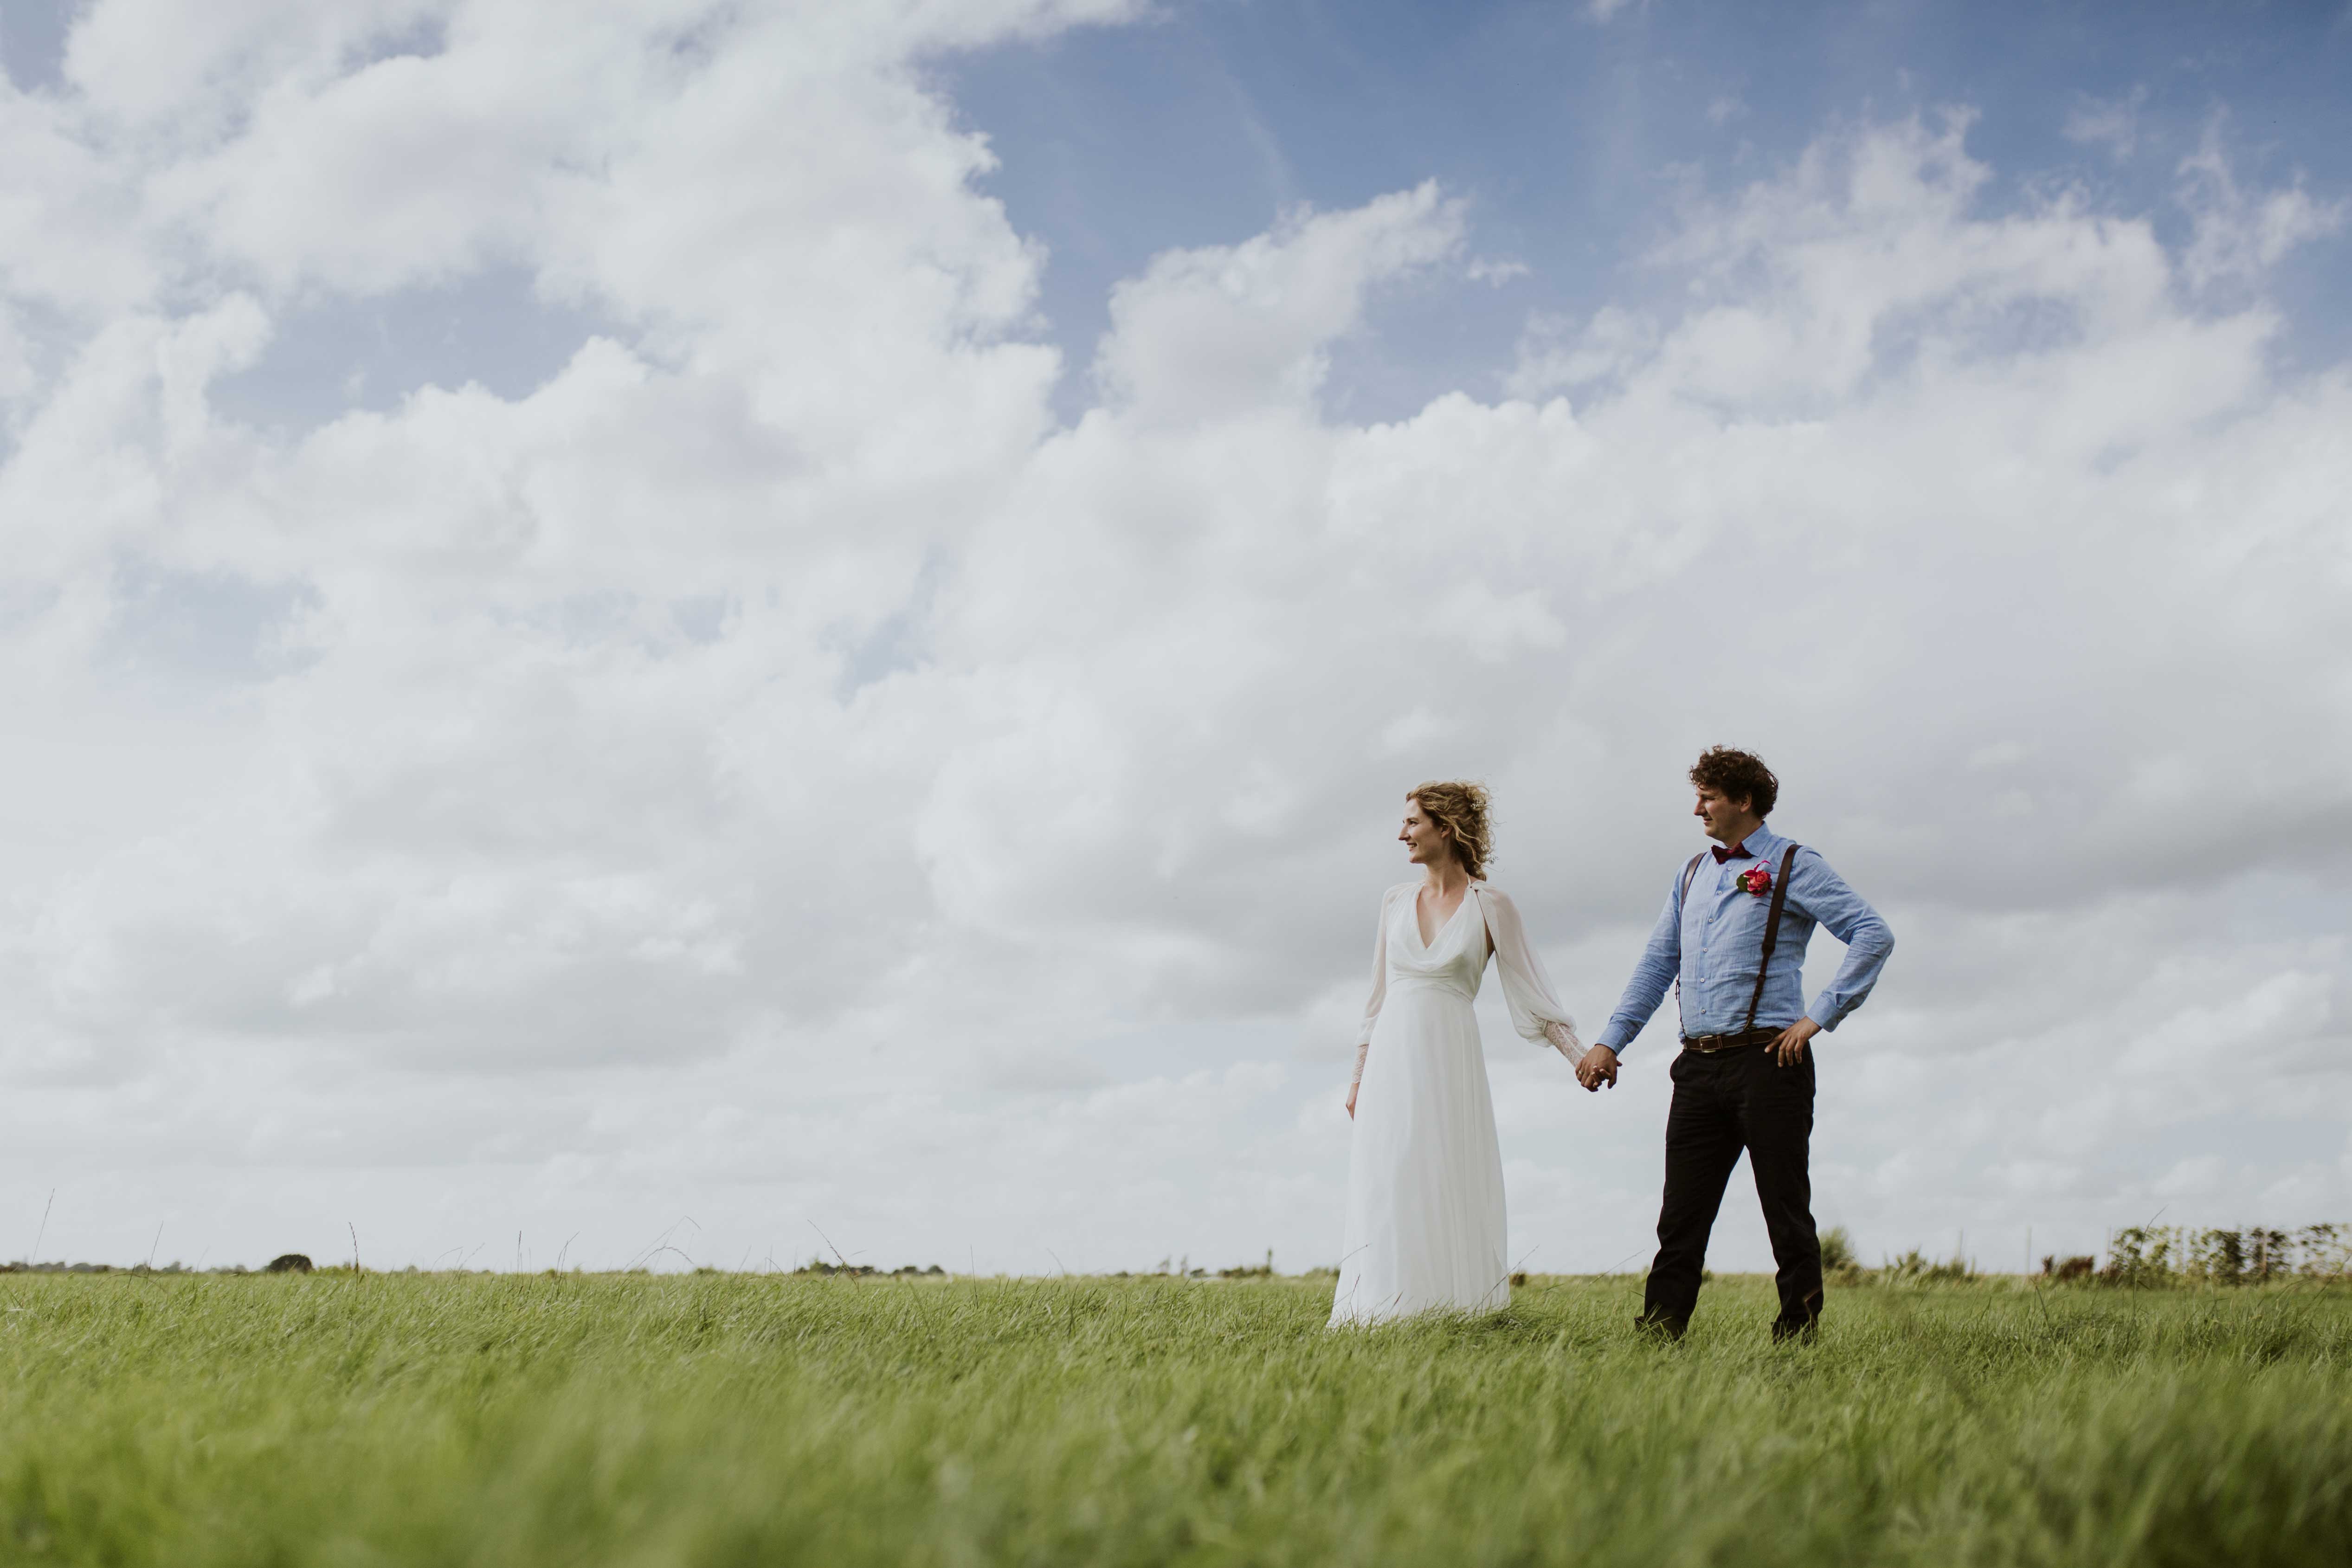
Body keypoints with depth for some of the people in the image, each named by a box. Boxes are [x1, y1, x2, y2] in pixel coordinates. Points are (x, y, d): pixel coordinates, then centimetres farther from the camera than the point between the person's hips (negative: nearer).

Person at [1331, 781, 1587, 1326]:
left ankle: (1452, 1311, 1)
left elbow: (1532, 992, 3)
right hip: (1392, 1058, 3)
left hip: (1448, 1061, -3)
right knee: (1386, 1192, 0)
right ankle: (1387, 1315, 4)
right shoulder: (1396, 900, 12)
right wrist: (1359, 1075, 17)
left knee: (1447, 1188, -5)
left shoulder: (1491, 906, 1)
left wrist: (1582, 1056, -5)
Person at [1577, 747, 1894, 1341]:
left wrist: (1820, 1015, -11)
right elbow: (1657, 964, 21)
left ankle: (1798, 1337, 8)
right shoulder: (1691, 874, 19)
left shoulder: (1794, 867, 0)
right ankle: (1657, 1337, 5)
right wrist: (1610, 1041, 13)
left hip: (1768, 1060, -5)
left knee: (1787, 1213, 1)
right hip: (1699, 1068, 6)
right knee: (1681, 1217, 3)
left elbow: (1873, 936, -7)